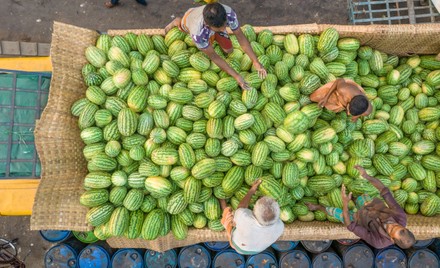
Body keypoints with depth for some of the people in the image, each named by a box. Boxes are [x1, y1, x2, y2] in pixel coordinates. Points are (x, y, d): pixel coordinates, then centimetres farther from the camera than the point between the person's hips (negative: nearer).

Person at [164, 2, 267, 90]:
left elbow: (240, 36, -31)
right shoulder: (197, 33, -50)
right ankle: (177, 22, 47)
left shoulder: (228, 13, -45)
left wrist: (255, 61, -39)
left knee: (228, 50, 3)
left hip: (213, 21, 2)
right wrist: (236, 76, -39)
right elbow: (213, 56, -36)